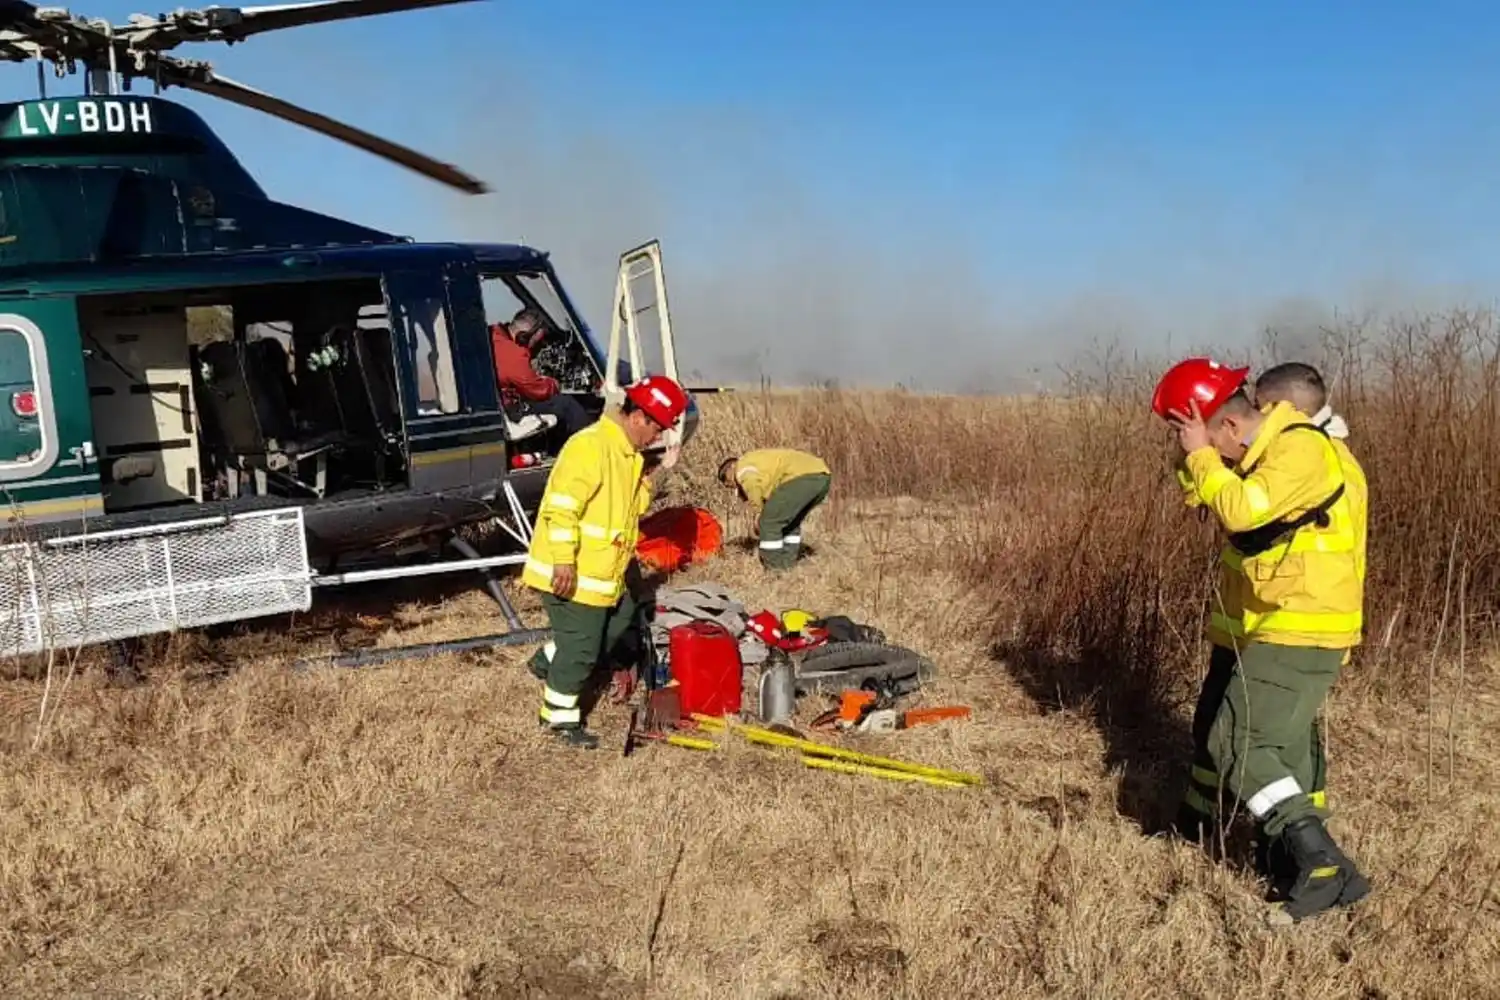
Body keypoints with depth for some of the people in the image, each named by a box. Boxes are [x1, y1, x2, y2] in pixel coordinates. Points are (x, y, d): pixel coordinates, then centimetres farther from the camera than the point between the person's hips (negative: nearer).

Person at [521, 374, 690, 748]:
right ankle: (560, 717, 18)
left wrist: (625, 556, 23)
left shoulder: (629, 454, 11)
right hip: (572, 574, -10)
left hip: (602, 571, 10)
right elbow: (562, 506, -26)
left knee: (621, 614, 21)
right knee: (580, 647, 0)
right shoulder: (590, 446, -21)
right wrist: (563, 560, -28)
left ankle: (549, 662, 31)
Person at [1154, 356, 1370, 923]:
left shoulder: (1301, 449, -22)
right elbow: (1207, 498, 12)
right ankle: (1195, 819, 48)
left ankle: (1325, 868, -13)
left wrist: (1202, 454, -21)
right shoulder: (1254, 451, 7)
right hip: (1254, 625, 10)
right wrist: (1195, 456, -6)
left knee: (1242, 744, -14)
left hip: (1299, 632, -10)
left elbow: (1242, 510, -33)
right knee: (1215, 721, 24)